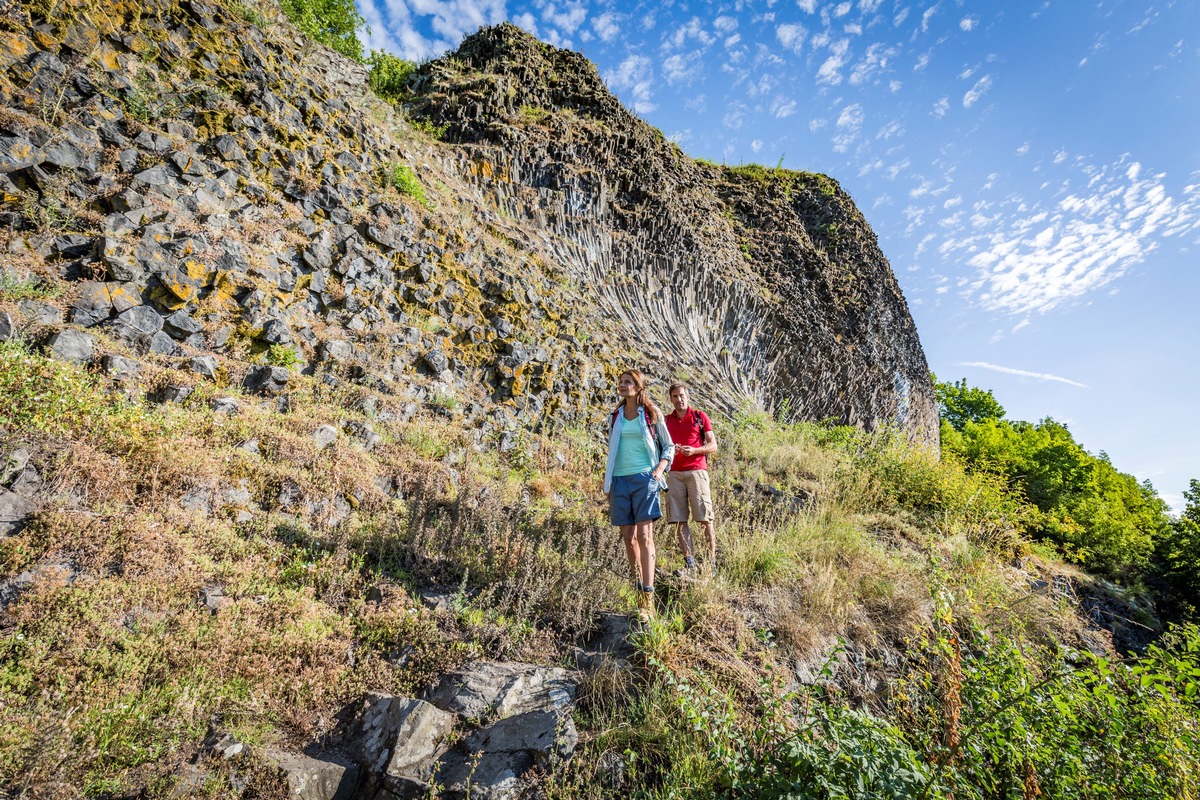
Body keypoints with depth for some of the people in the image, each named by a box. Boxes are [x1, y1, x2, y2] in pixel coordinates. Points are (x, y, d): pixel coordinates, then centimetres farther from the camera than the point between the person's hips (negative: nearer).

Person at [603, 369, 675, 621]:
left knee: (644, 536, -11)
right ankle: (638, 587, 22)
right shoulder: (616, 416, 13)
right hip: (620, 480, 4)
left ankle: (648, 599, -11)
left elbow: (668, 446, 9)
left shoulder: (652, 414, 3)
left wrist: (660, 468, -10)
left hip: (644, 478, -4)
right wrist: (608, 486, 17)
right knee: (628, 537, 7)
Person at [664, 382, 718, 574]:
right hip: (674, 473, 3)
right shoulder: (666, 420, 15)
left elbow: (713, 445, 5)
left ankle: (712, 560, 2)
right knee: (679, 520, -1)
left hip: (697, 471, -3)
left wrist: (694, 450, -12)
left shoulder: (700, 416, 7)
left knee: (705, 519, -5)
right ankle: (689, 562, 4)